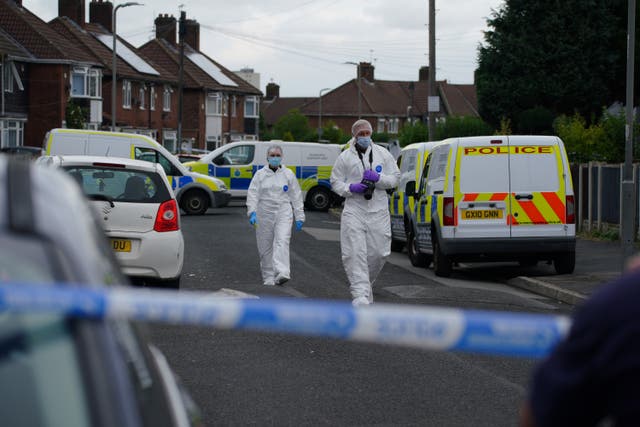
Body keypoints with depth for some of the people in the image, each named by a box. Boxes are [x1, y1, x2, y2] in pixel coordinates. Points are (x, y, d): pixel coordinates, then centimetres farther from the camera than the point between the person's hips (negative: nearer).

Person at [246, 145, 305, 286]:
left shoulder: (288, 174, 8)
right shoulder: (260, 174, 6)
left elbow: (296, 196, 10)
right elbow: (252, 194, -3)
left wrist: (299, 217, 6)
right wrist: (252, 212, -17)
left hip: (283, 213, -1)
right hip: (264, 215, 1)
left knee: (282, 242, -19)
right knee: (265, 247, 4)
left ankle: (282, 273, -33)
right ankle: (268, 278, 13)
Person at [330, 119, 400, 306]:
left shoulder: (382, 154, 9)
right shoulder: (345, 157, 5)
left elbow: (395, 177, 11)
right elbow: (335, 181, 9)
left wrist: (378, 178, -8)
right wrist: (350, 188, -10)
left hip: (378, 211, 2)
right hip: (354, 210, -2)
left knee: (378, 253, 1)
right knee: (355, 253, -12)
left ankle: (365, 282, 28)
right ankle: (360, 294, -14)